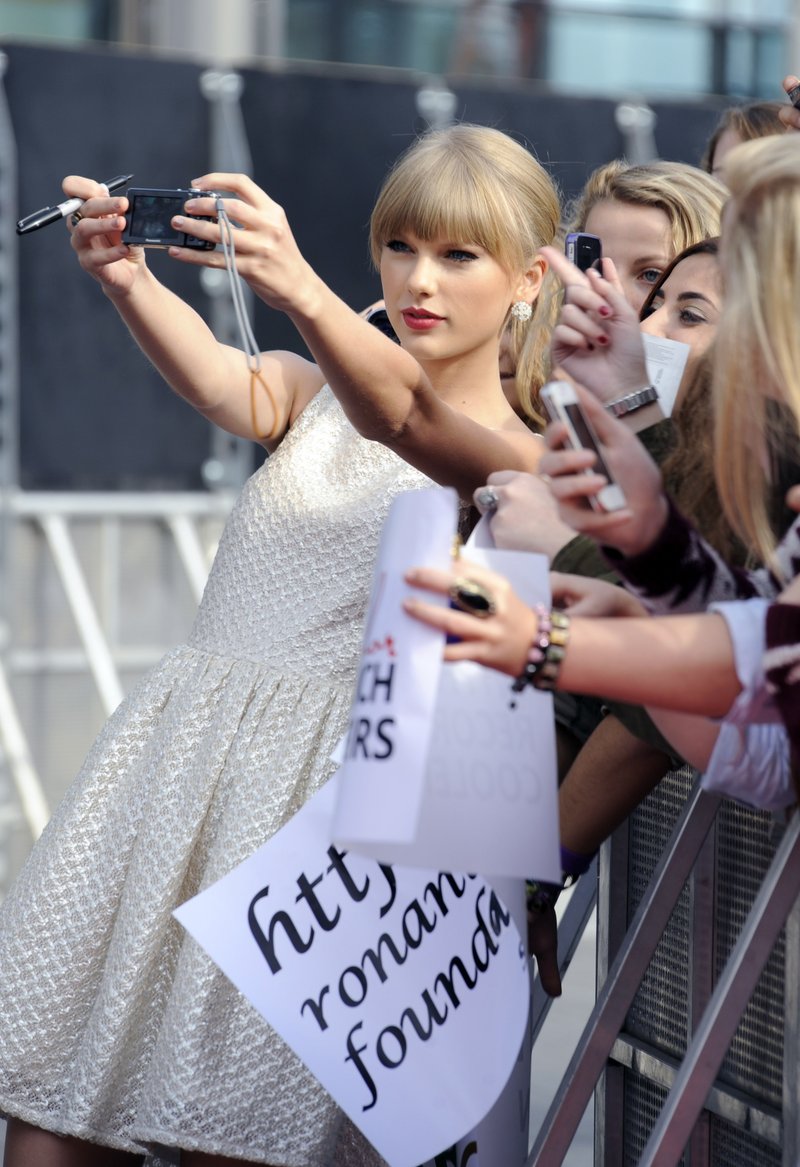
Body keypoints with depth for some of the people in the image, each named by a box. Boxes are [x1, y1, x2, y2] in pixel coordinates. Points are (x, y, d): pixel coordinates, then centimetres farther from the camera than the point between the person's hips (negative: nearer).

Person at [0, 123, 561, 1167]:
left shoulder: (511, 453, -2)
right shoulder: (313, 392, 12)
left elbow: (399, 414, -24)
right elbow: (217, 379, -11)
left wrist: (300, 290, -43)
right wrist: (128, 281, -32)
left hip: (326, 788, -4)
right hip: (174, 757, 5)